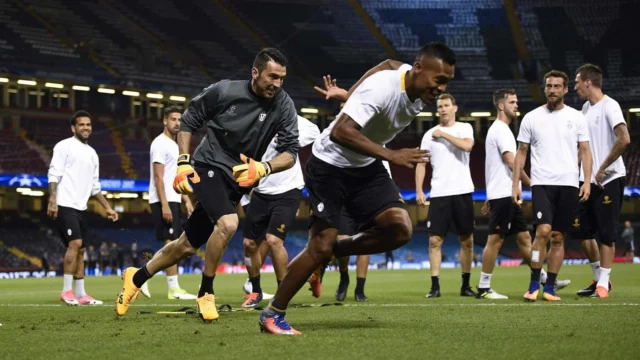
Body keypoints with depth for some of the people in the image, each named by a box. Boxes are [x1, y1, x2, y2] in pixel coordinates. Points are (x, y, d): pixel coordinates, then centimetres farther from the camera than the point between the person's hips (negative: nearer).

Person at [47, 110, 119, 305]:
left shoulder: (92, 154, 19)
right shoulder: (65, 146, -3)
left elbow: (95, 186, 24)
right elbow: (54, 174, -11)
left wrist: (107, 207, 21)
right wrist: (52, 200, -22)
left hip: (80, 208, 8)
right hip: (65, 205, -8)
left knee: (80, 249, 7)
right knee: (75, 243, -18)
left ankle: (80, 294, 10)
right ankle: (67, 291, -13)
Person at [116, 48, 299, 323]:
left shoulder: (283, 106, -9)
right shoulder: (224, 91, -14)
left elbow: (290, 152, -7)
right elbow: (188, 121, -1)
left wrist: (263, 168, -26)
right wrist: (183, 163, -8)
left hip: (237, 180, 4)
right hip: (208, 167, -4)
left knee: (187, 245, 11)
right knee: (228, 223, -30)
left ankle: (137, 278, 34)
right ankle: (205, 294, -12)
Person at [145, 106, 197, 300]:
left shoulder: (174, 145, 19)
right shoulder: (160, 143, -10)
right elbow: (158, 176, -17)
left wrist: (186, 200, 17)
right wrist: (164, 205, -22)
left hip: (173, 200, 10)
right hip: (163, 201, -10)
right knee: (172, 242, -9)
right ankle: (174, 289, -8)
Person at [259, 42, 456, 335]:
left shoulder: (420, 92, -7)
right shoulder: (383, 88, -31)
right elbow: (340, 132, -40)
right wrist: (391, 155, -41)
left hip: (366, 167, 7)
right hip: (330, 165, -7)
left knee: (400, 229, -13)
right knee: (321, 244, -10)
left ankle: (330, 254, 8)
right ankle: (272, 314, 8)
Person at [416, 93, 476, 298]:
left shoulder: (464, 128, 5)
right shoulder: (430, 134, 9)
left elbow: (467, 146, -16)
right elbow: (421, 164, 8)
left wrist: (444, 134, -8)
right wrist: (419, 191, -2)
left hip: (462, 191, -1)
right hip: (439, 194, 1)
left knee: (467, 240, 4)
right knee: (435, 240, -6)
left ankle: (466, 285, 14)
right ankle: (435, 286, -3)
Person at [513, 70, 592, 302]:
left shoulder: (576, 117, 6)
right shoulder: (531, 118, 5)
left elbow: (584, 151, 7)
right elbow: (521, 152, 9)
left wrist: (587, 181, -5)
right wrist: (515, 184, 2)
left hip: (569, 184, 2)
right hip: (542, 183, -1)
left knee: (558, 238, 4)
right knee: (543, 231, -17)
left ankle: (549, 288, 11)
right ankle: (534, 285, -7)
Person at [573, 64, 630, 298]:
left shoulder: (609, 106, -12)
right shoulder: (586, 107, 13)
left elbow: (624, 139, -23)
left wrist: (602, 169, -18)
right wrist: (584, 174, 12)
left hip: (608, 179, -8)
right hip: (587, 179, 8)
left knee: (606, 233, -4)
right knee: (583, 232, 9)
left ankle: (603, 283, 2)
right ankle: (599, 278, 21)